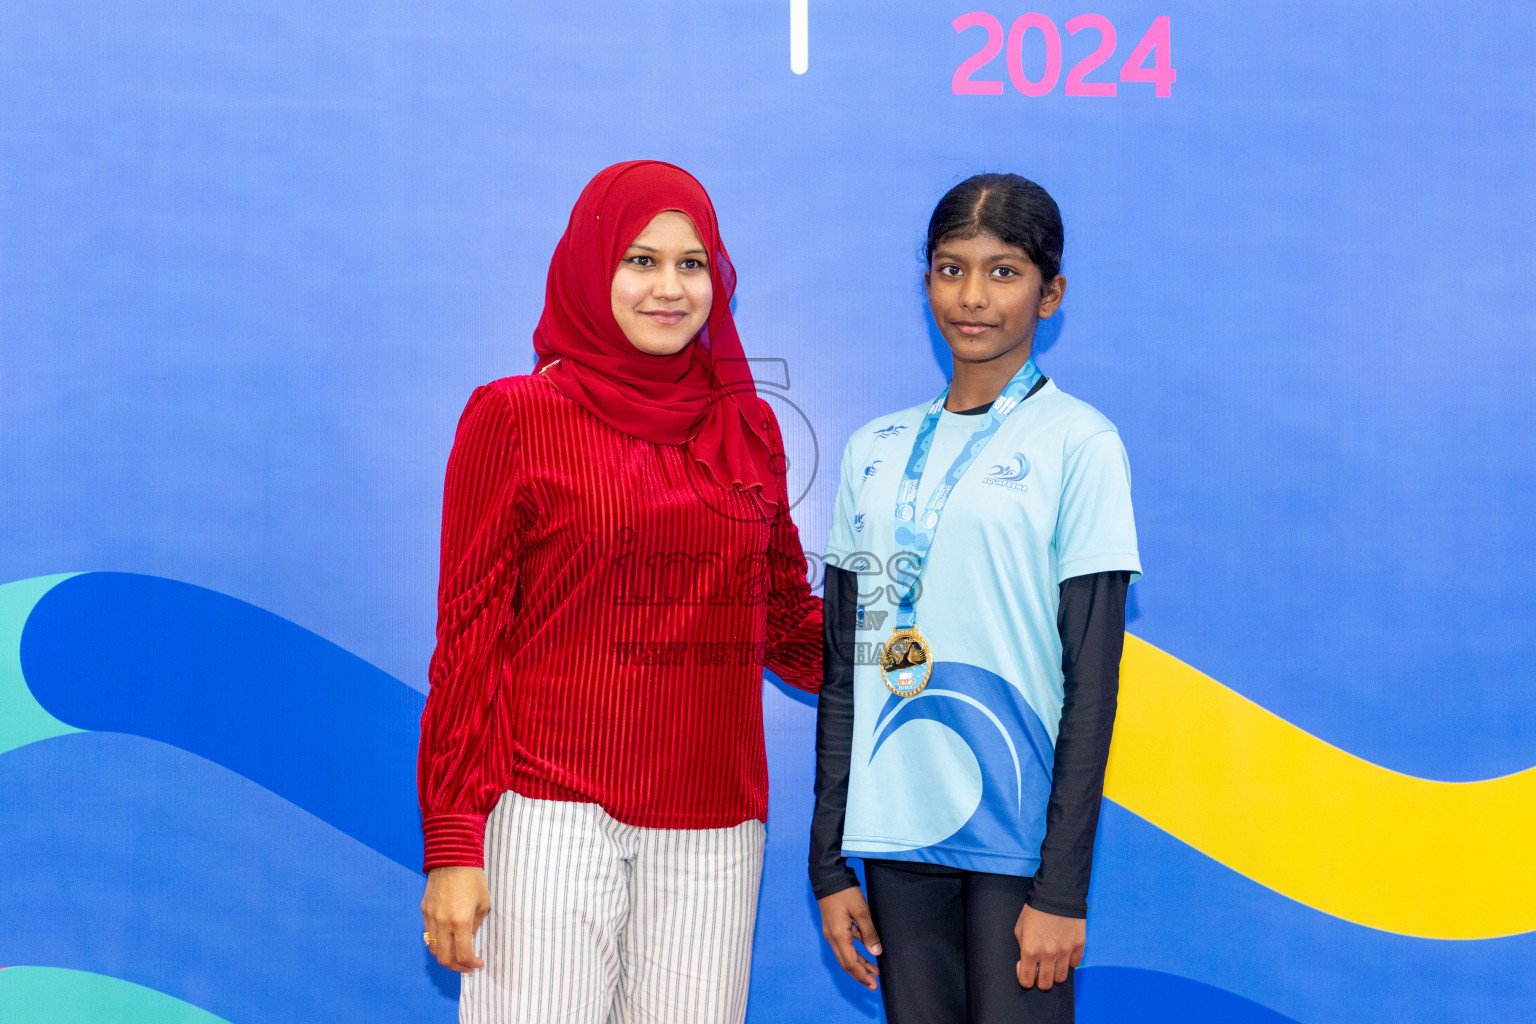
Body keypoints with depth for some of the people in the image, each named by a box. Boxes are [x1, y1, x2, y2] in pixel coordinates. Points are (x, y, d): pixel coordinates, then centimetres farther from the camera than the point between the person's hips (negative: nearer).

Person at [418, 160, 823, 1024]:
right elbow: (470, 636, -1)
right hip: (554, 814, -3)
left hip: (712, 824, 4)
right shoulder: (516, 418, 0)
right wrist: (452, 845, -6)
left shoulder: (748, 427, 11)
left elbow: (788, 623, 18)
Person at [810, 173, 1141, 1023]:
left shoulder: (1079, 443, -3)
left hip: (1017, 834, -4)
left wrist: (1063, 888, -9)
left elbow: (1091, 682, -5)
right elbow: (842, 669, 12)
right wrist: (829, 862, 9)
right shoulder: (875, 450, 10)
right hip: (894, 831, 4)